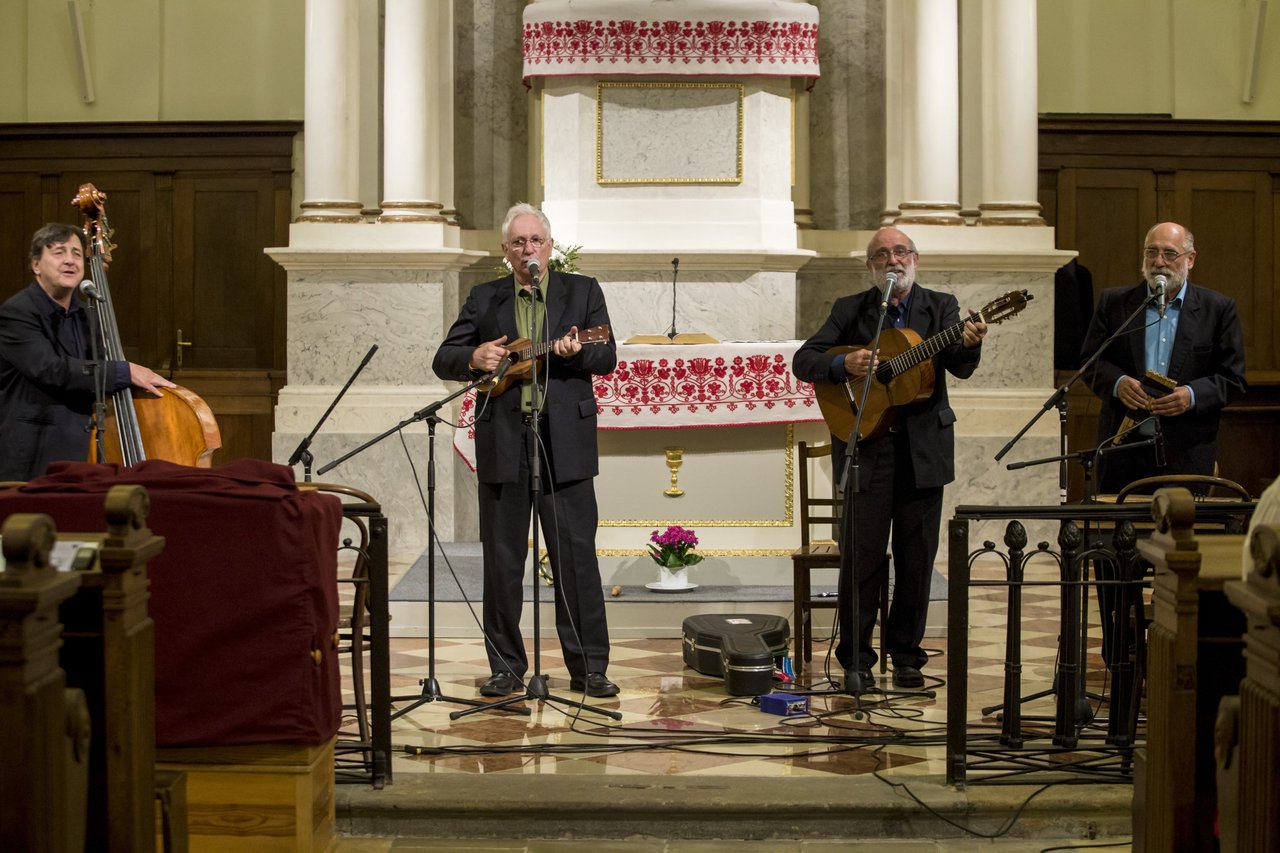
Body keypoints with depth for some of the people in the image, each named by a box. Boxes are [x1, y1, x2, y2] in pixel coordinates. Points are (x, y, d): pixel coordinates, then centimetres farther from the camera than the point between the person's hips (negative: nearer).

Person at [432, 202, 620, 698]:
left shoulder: (582, 292, 9)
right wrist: (473, 358, -11)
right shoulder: (484, 300, 12)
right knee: (501, 559, 5)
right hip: (503, 443, 2)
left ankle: (589, 669, 7)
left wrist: (577, 353, -18)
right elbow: (443, 360, 10)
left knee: (577, 556, -1)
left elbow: (608, 358, 3)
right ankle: (506, 668, 15)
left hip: (565, 443, -1)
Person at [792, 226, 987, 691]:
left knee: (917, 557, 5)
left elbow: (960, 368, -6)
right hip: (867, 445, -1)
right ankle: (855, 657, 8)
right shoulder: (849, 310, 6)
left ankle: (906, 655, 18)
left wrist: (969, 344, -29)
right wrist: (844, 364, -18)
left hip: (924, 448, 1)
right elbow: (803, 361, 1)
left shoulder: (940, 306, 8)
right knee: (863, 554, -3)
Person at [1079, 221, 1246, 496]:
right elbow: (1089, 360, 8)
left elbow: (1232, 378, 3)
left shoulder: (1218, 308, 4)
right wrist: (1117, 383, -12)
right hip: (1123, 448, 1)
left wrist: (1193, 395, -15)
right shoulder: (1114, 302, 8)